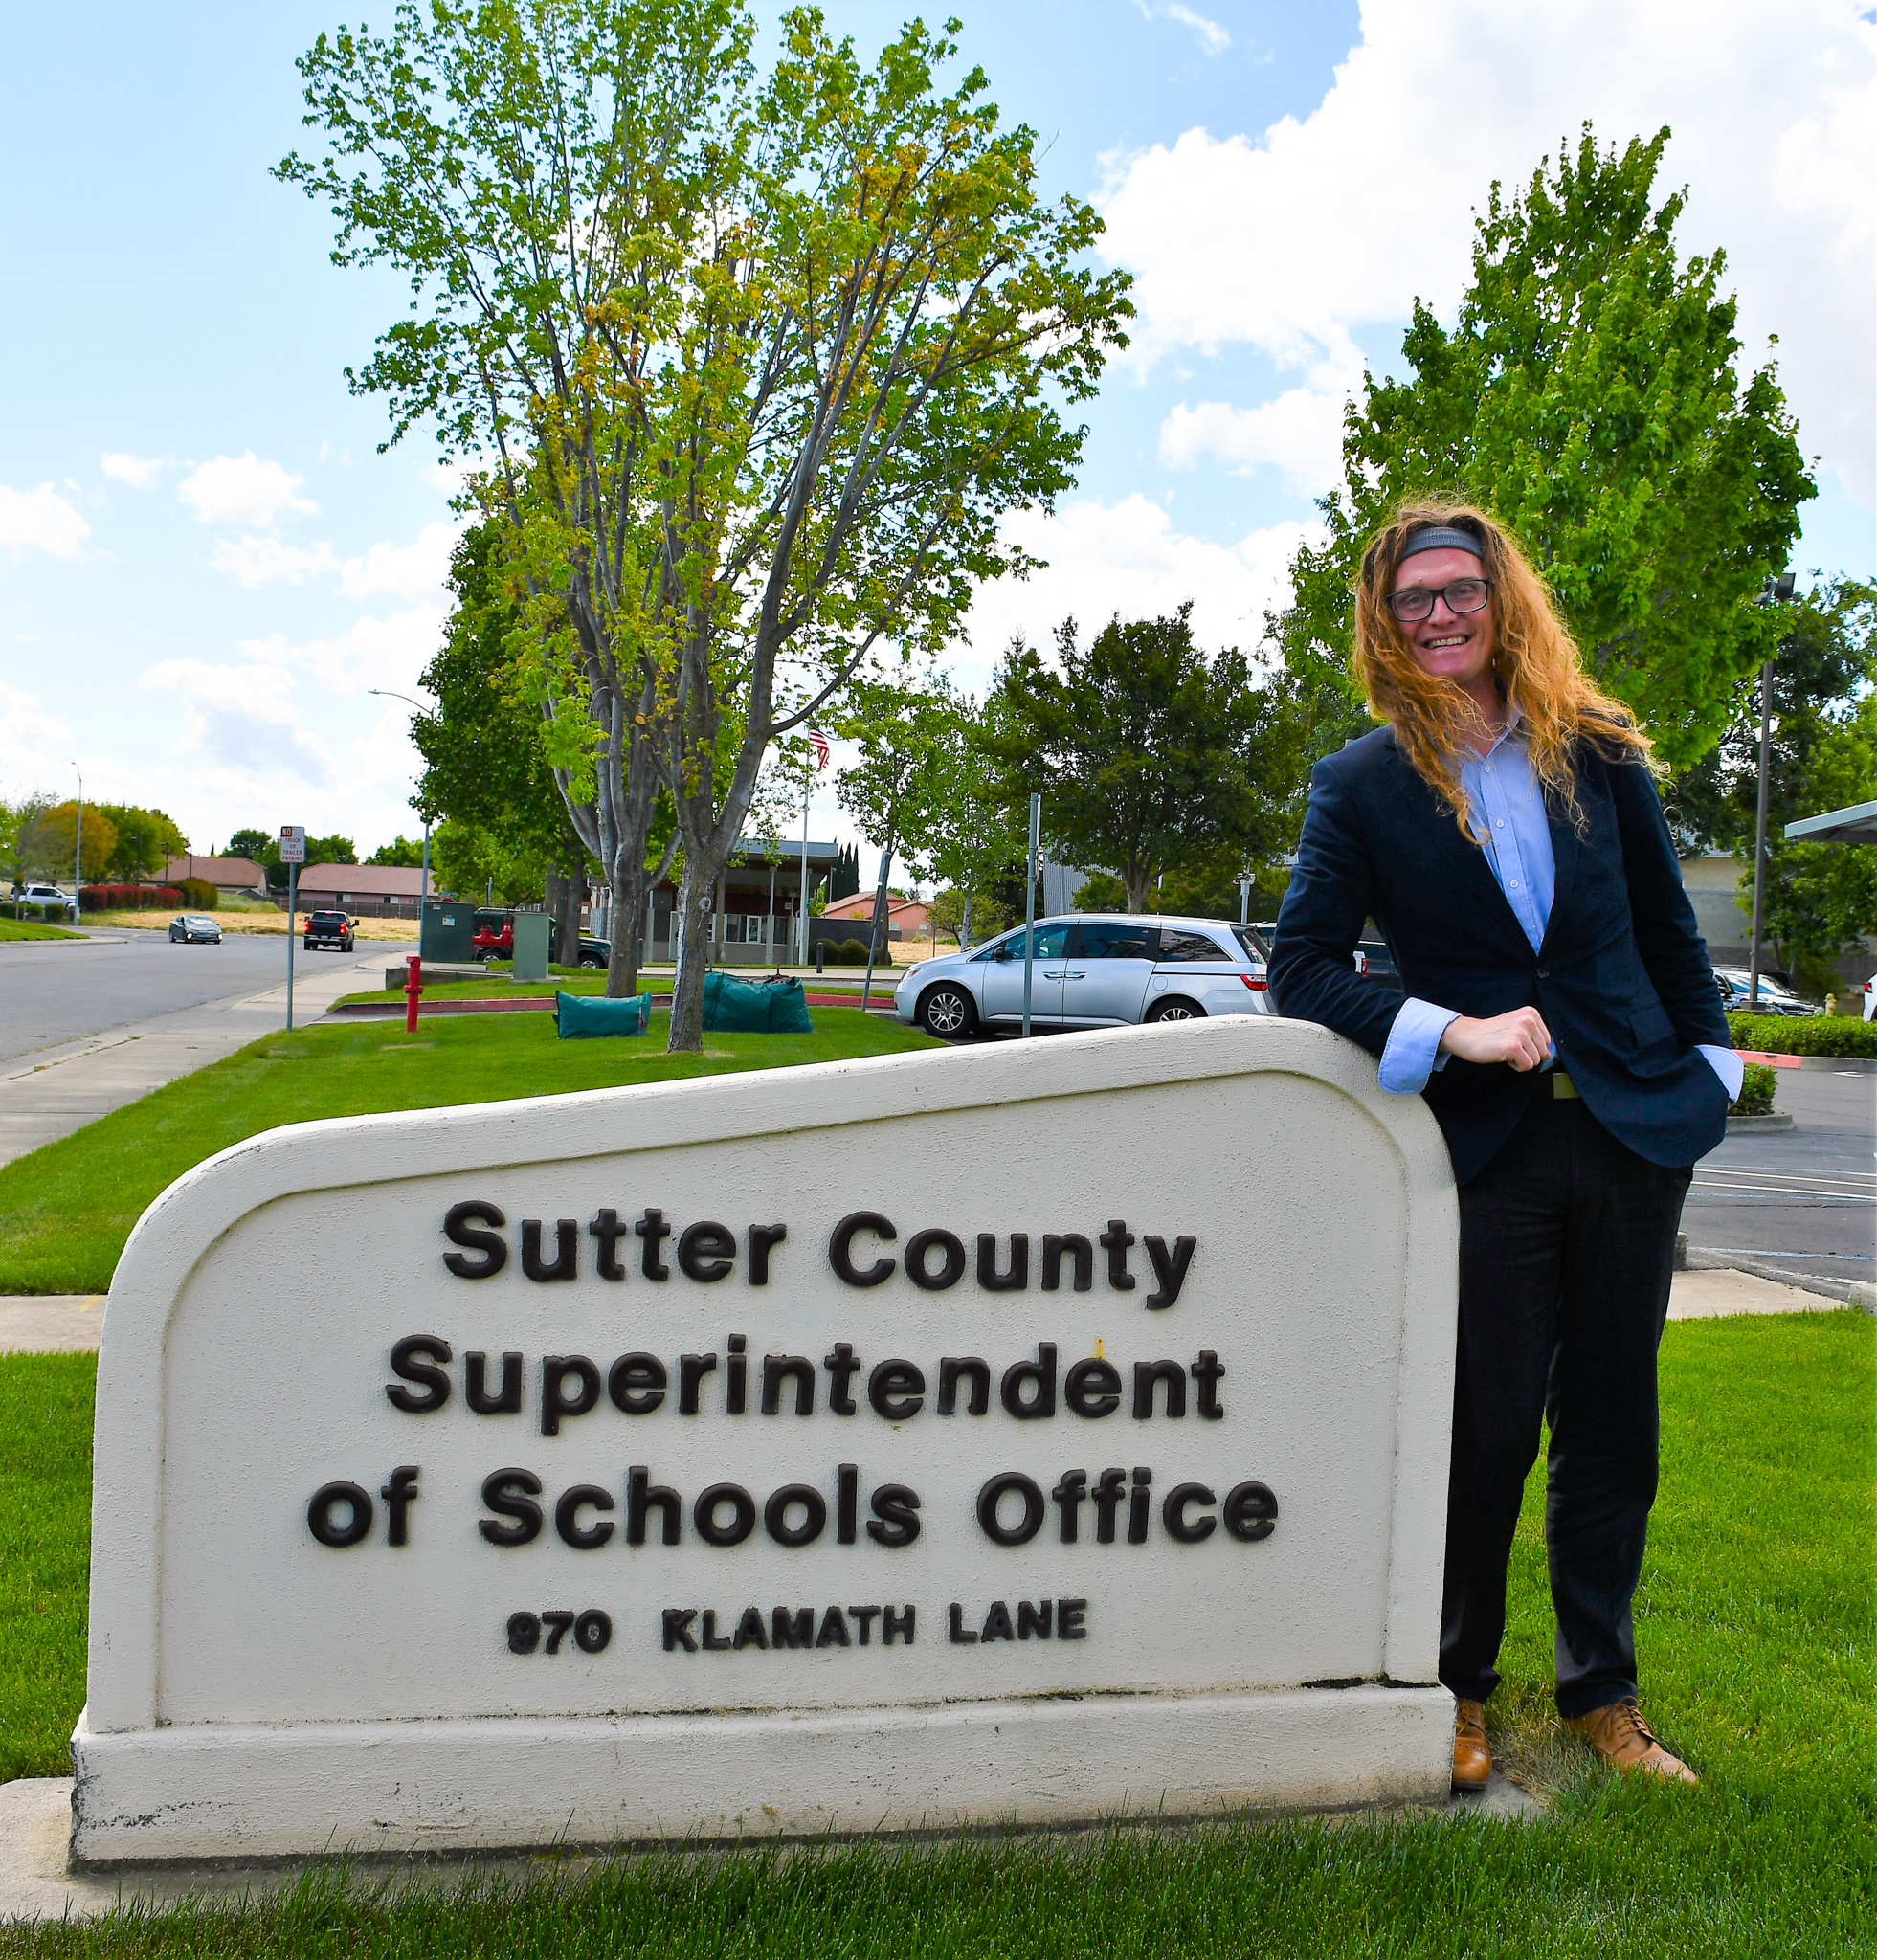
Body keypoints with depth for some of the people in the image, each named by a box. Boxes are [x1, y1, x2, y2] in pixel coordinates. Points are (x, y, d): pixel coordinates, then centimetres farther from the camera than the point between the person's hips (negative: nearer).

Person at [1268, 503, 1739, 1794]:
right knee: (1484, 1436, 3)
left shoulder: (1597, 752, 7)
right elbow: (1303, 967, -5)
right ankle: (1460, 1690, 25)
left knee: (1612, 1433, 12)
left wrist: (1705, 1075, 9)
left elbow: (1669, 928, 14)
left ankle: (1605, 1694, 30)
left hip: (1633, 1131, 3)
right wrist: (1453, 1036, -17)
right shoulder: (1360, 785, 0)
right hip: (1484, 1152, -3)